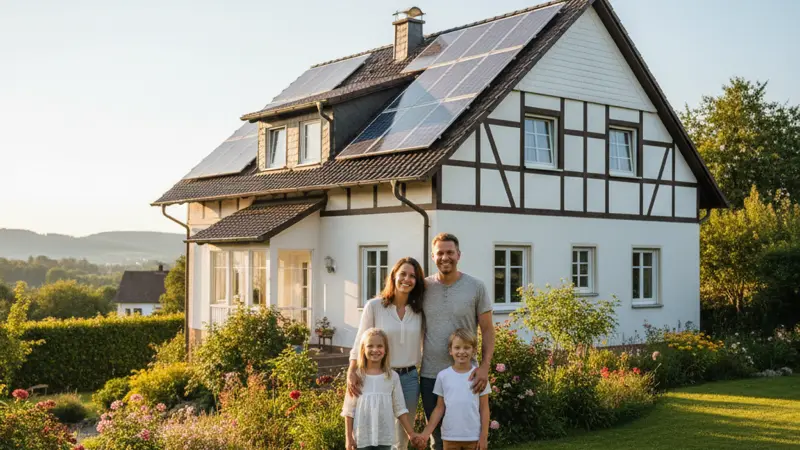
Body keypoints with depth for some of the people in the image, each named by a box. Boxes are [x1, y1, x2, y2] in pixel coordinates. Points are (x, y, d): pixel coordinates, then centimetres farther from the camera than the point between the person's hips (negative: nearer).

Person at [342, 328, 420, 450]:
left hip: (384, 437, 1)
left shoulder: (392, 376, 0)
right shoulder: (357, 376, -4)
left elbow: (400, 408, 6)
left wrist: (410, 433, 4)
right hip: (362, 436, -1)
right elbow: (349, 410, 0)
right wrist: (349, 437, -3)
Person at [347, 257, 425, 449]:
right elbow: (361, 342, -7)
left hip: (409, 378, 3)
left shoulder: (419, 310, 4)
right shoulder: (374, 306, -6)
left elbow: (423, 344, 9)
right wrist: (351, 372, -18)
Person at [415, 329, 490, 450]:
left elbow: (484, 408, 1)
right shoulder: (443, 376, 0)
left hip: (473, 436, -1)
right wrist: (426, 433, -3)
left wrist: (484, 436, -4)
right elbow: (439, 408, 4)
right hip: (450, 436, 1)